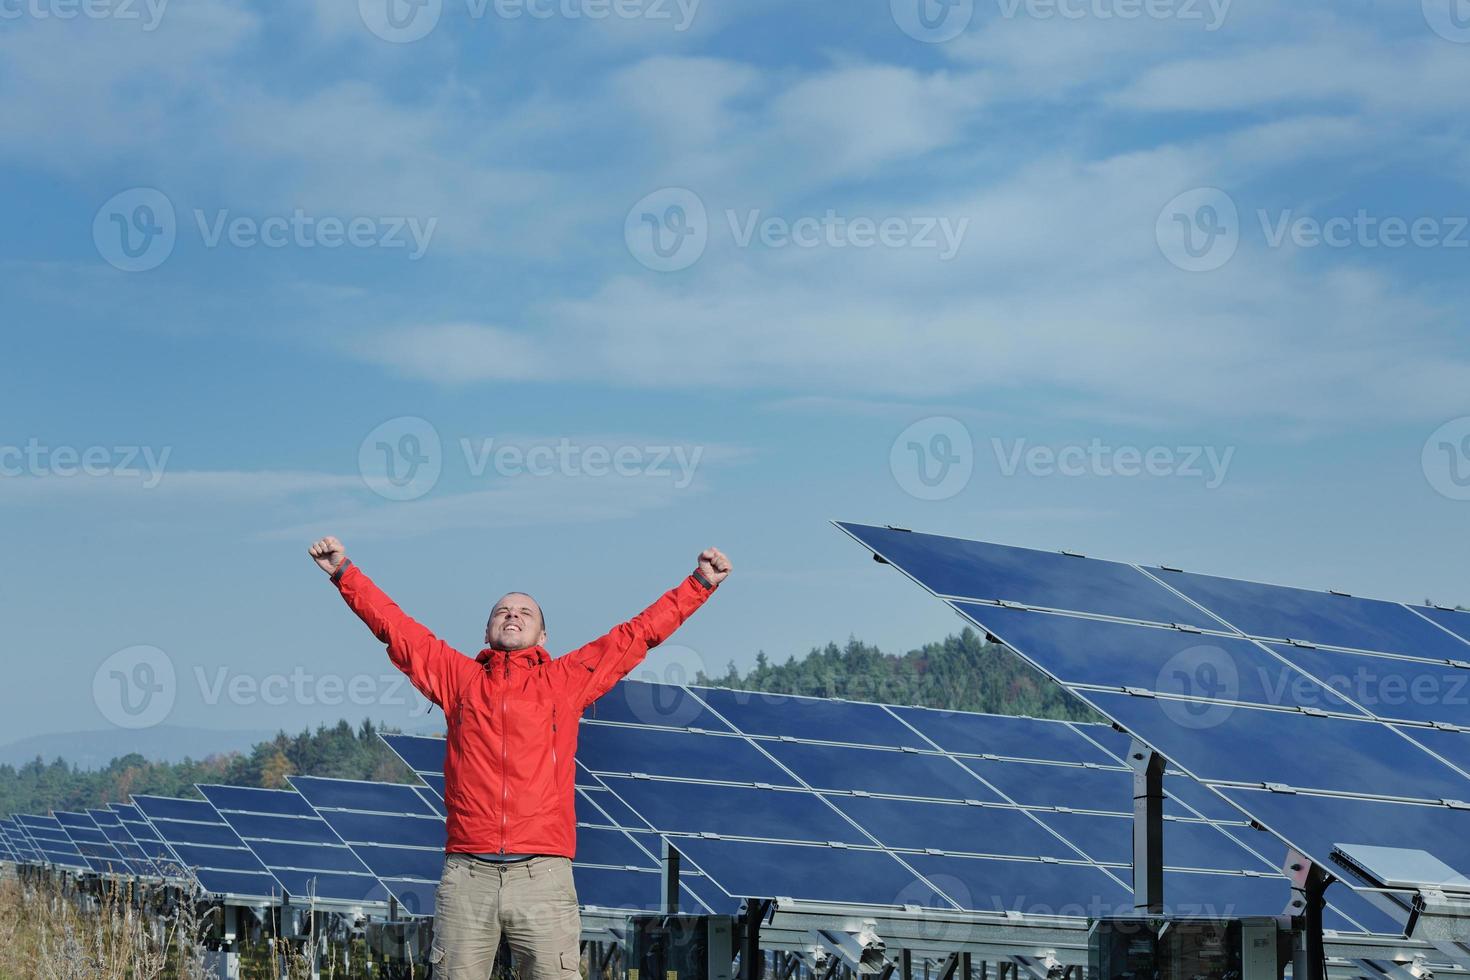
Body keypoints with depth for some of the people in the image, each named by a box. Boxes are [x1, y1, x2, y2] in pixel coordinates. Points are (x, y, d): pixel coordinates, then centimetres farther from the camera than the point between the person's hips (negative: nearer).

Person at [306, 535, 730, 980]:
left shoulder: (566, 679, 16)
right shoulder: (459, 676, 18)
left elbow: (639, 632, 16)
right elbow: (395, 626, 19)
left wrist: (699, 584, 14)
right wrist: (345, 573, 16)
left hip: (542, 876, -1)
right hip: (466, 876, 1)